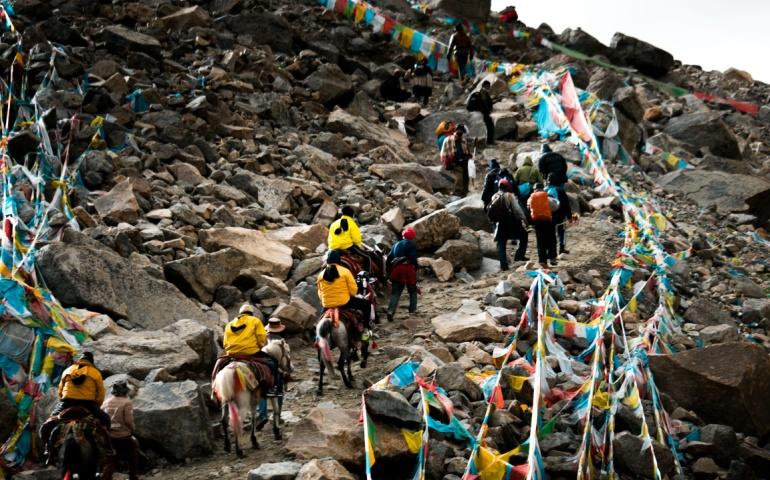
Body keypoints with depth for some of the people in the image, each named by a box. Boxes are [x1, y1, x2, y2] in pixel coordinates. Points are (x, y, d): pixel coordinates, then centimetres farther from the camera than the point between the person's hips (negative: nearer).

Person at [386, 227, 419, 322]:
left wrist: (390, 270, 17)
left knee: (395, 292, 4)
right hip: (408, 269, -4)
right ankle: (413, 310, 12)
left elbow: (389, 258, 13)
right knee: (413, 291, 14)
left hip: (396, 269, 4)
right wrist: (416, 268, -3)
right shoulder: (411, 245, 1)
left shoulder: (396, 245, 17)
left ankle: (390, 311, -12)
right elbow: (413, 258, -12)